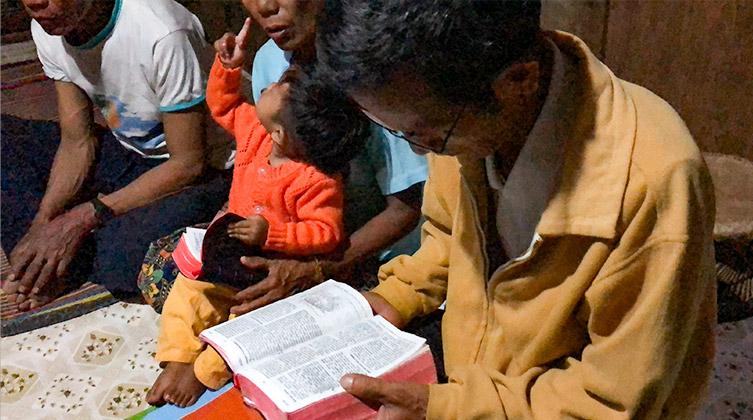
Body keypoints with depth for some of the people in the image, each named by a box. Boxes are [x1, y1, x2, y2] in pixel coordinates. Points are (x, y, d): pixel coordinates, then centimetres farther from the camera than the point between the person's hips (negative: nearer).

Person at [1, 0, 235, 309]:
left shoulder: (161, 33, -30)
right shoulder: (46, 28, -7)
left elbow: (190, 164, -24)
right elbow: (79, 143, -1)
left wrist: (86, 217, -24)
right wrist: (41, 222, -16)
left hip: (208, 169, -7)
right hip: (129, 153, 7)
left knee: (120, 260, -34)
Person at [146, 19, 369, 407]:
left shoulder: (317, 181, -30)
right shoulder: (254, 132, -7)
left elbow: (326, 232, -28)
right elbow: (223, 105, 11)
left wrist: (272, 233, -37)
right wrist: (228, 66, -4)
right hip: (232, 251, 8)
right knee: (186, 293, 3)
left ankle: (203, 372, 3)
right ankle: (176, 362, 14)